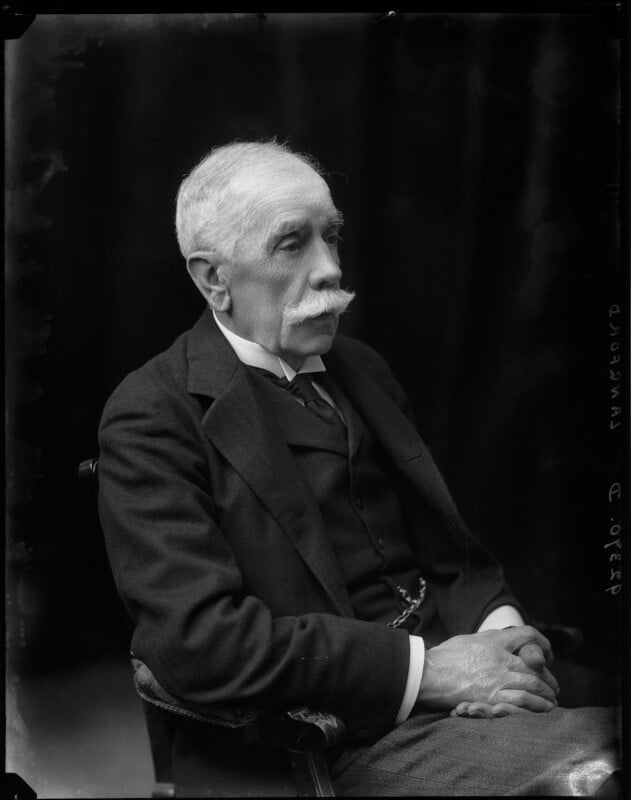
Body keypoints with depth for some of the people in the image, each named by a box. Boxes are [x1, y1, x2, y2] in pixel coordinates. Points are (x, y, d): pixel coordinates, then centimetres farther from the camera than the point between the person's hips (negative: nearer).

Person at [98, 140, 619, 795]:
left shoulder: (360, 368, 15)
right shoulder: (152, 415, -7)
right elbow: (196, 640, -17)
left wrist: (498, 623, -4)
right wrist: (424, 668, -18)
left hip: (458, 658, 7)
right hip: (359, 737, -7)